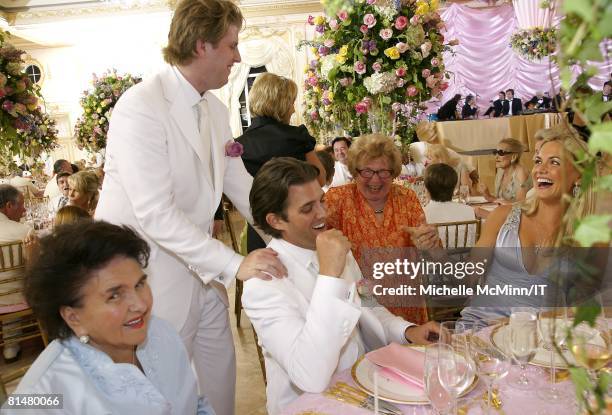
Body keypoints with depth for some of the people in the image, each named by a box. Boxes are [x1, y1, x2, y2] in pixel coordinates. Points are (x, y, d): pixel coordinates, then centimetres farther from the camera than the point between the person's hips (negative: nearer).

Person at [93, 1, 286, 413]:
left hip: (200, 266, 8)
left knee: (221, 372, 19)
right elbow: (154, 213, -27)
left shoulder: (216, 109, 5)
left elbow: (240, 184, 7)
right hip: (150, 271, -7)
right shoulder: (141, 107, -20)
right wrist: (235, 263, -29)